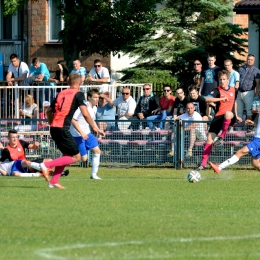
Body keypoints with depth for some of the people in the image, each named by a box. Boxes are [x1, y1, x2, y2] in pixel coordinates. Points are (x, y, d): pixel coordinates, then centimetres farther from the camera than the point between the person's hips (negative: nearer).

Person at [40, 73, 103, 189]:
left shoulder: (61, 93, 18)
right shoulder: (78, 94, -1)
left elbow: (49, 111, 22)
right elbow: (85, 114, -10)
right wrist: (94, 127, 1)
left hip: (54, 127, 8)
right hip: (62, 129, -8)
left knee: (66, 155, 22)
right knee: (76, 157, 0)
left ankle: (53, 182, 14)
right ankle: (47, 165, -11)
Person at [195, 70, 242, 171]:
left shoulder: (233, 90, 10)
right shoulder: (218, 90, -2)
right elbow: (207, 99, -21)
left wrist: (236, 116, 28)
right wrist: (221, 98, -25)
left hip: (230, 118, 0)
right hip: (219, 117, 0)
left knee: (228, 113, -38)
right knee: (210, 139, -8)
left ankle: (222, 137, -23)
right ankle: (203, 164, -1)